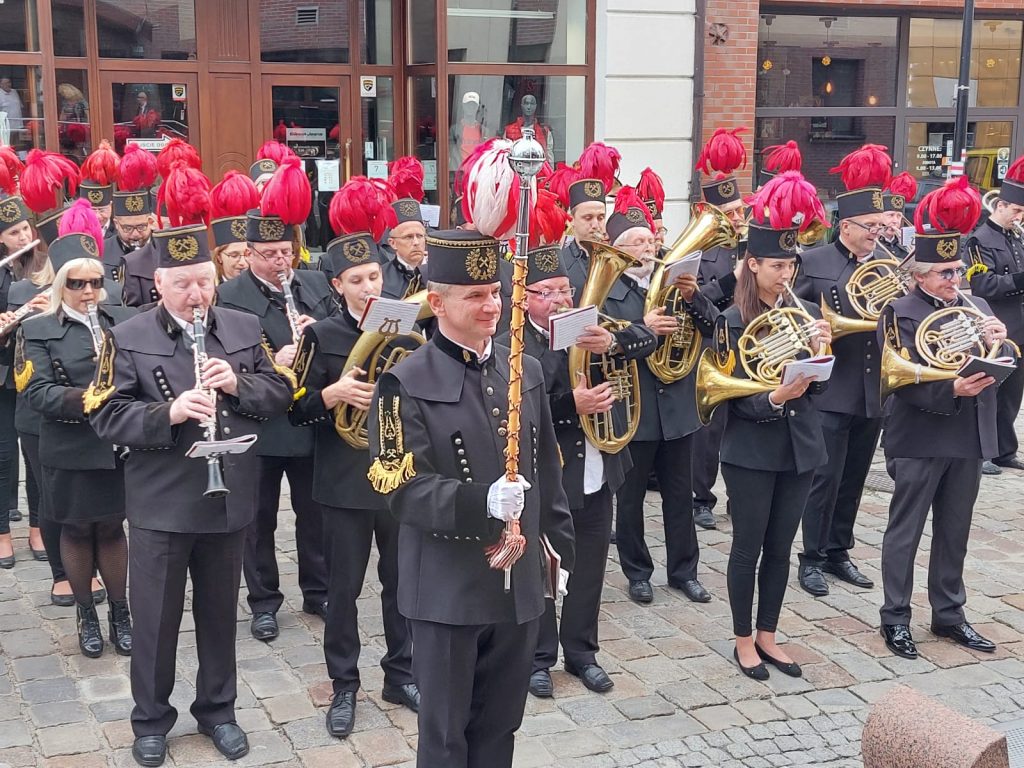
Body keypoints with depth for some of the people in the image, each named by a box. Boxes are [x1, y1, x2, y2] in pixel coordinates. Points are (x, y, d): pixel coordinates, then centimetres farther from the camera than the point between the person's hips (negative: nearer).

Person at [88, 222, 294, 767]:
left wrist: (238, 384, -16)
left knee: (220, 612, 16)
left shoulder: (245, 328, 4)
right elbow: (106, 416, -12)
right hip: (160, 504, -3)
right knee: (154, 617, 9)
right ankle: (151, 720, 27)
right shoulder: (126, 338, -7)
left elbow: (281, 392, 4)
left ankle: (217, 710, 34)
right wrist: (167, 413, -28)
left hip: (230, 498, 3)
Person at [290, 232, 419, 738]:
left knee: (402, 580, 13)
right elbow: (296, 411, -6)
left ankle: (400, 675, 29)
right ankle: (343, 687, 20)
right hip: (345, 479, -2)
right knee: (344, 587, 6)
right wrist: (334, 393, -24)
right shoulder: (322, 336, -4)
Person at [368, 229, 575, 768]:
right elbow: (403, 488, -19)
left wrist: (560, 548, 13)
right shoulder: (406, 384, -11)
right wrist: (481, 502, -33)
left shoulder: (525, 371, 7)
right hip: (447, 589, -5)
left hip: (518, 582, 5)